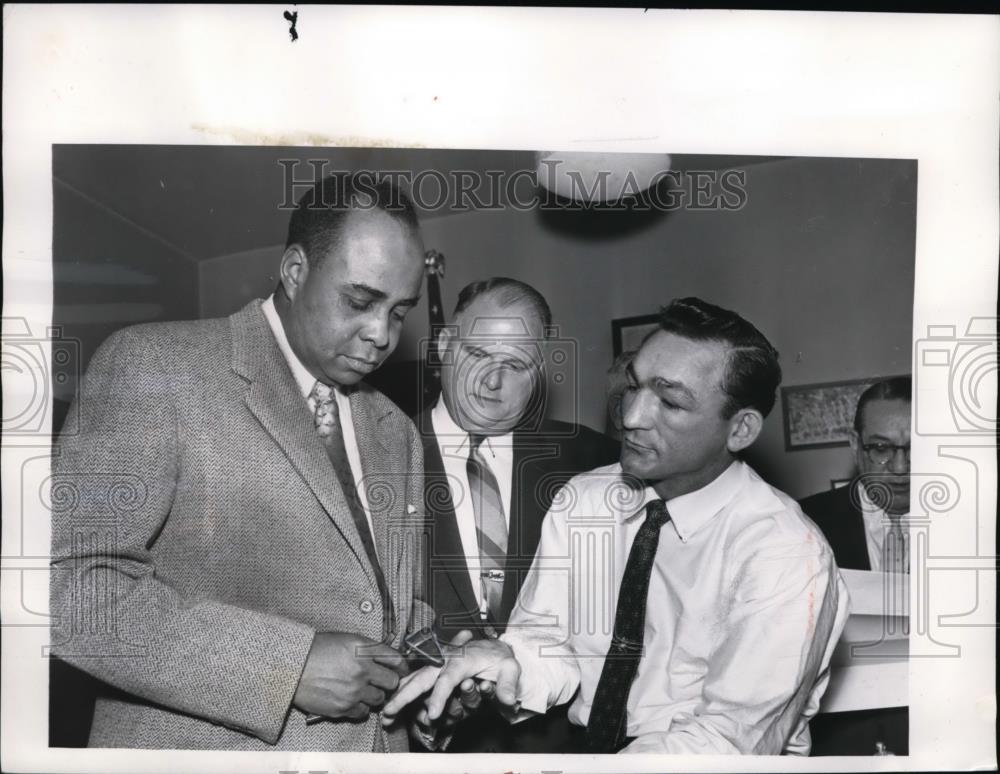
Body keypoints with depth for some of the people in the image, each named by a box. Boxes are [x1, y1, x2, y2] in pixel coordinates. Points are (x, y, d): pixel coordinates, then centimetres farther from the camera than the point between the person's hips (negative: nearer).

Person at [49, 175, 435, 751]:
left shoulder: (396, 434, 8)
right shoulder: (155, 363, -11)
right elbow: (69, 585, -18)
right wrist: (288, 665, -23)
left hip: (377, 744, 6)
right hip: (201, 744, -5)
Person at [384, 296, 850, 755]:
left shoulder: (786, 553, -16)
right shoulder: (580, 501, -1)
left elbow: (731, 741, -19)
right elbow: (547, 638, -3)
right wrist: (512, 663, -26)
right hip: (581, 744, 2)